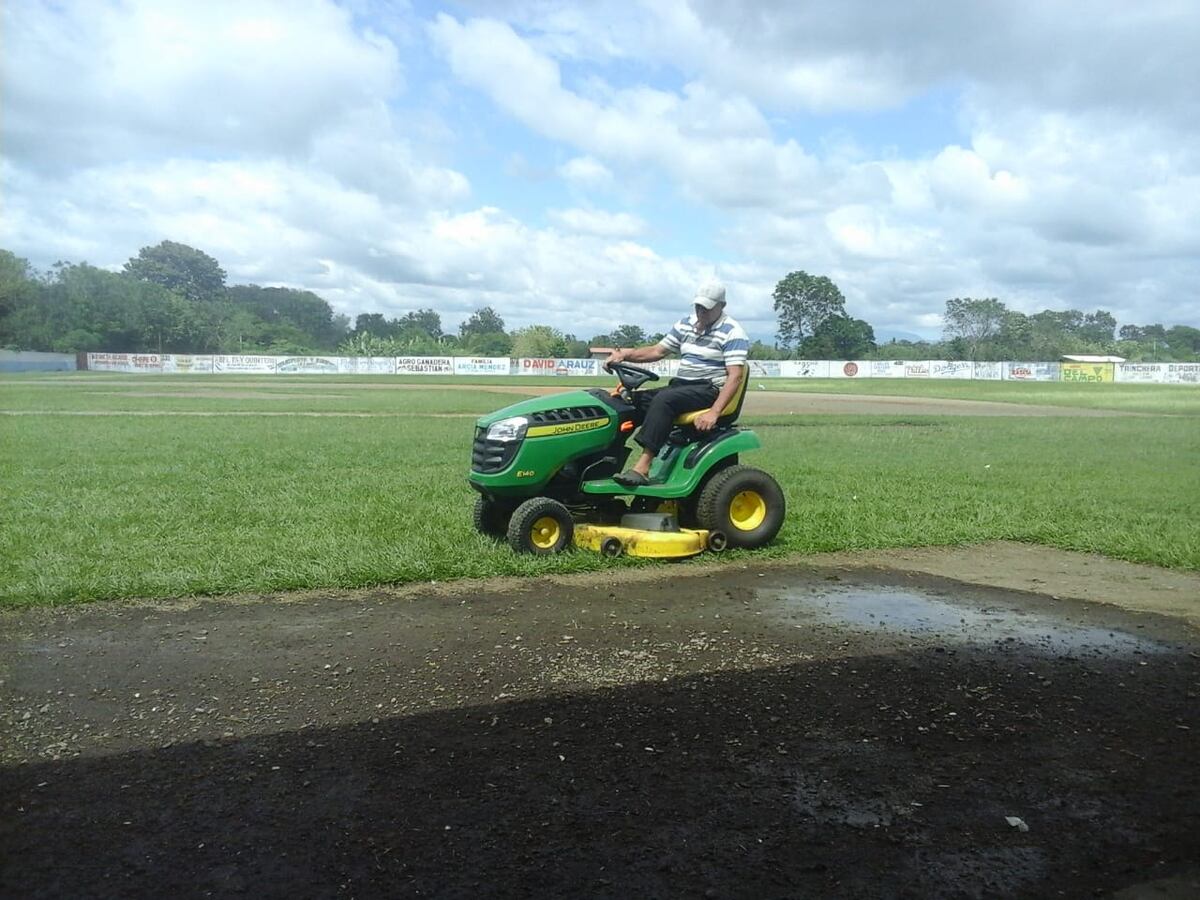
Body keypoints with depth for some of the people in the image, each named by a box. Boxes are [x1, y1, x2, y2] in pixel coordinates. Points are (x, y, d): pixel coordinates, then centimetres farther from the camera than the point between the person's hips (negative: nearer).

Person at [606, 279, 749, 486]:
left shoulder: (733, 333, -8)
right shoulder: (685, 324, 13)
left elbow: (735, 376, -17)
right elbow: (657, 351, 15)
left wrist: (714, 411, -30)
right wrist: (626, 355, -4)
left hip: (711, 389, -7)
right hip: (681, 385, 8)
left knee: (664, 399, -33)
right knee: (633, 399, -12)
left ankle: (642, 468, -40)